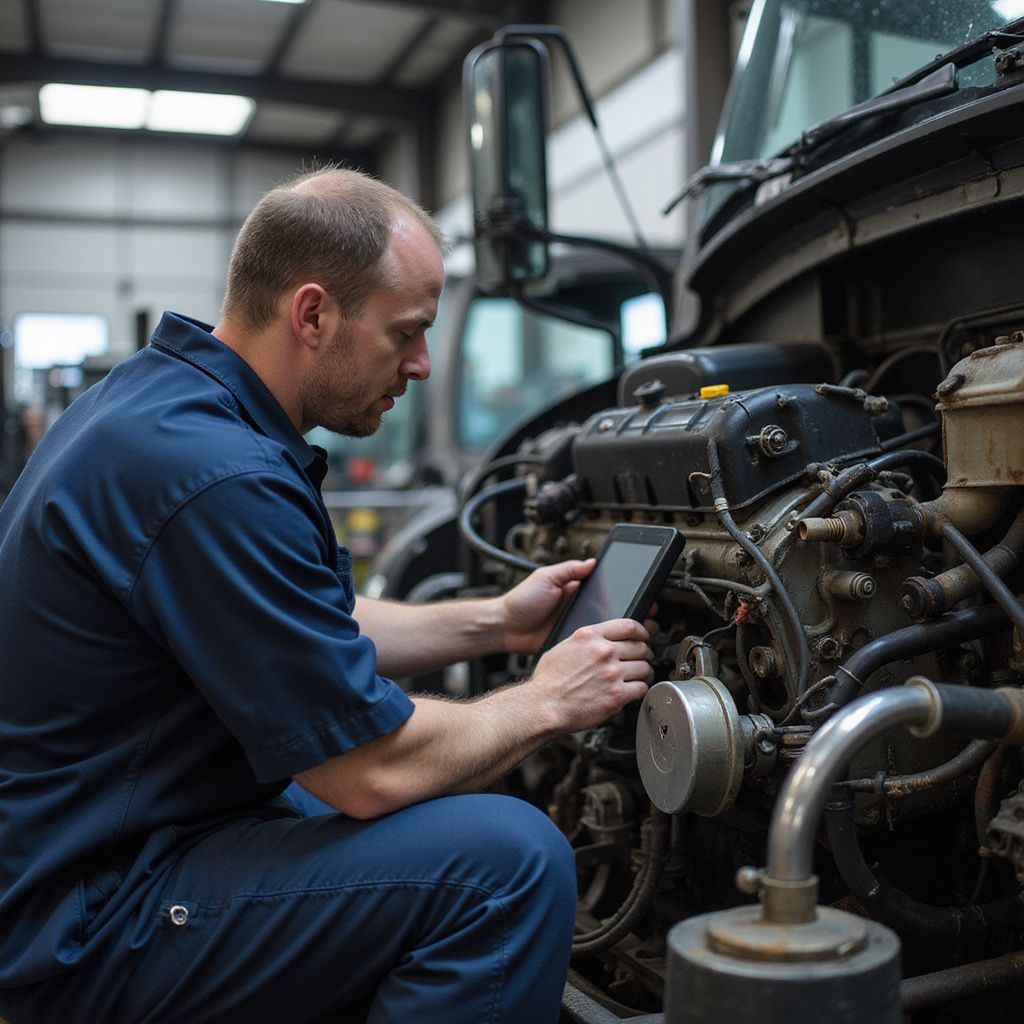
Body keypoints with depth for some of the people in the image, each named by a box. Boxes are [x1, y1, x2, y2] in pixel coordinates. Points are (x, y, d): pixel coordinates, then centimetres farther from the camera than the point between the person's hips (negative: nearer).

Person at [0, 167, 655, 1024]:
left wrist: (494, 624, 10)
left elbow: (314, 634, 15)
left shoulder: (161, 396, 5)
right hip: (95, 926, -10)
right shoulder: (218, 476, -28)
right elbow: (374, 772, -23)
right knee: (510, 858, -24)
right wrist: (546, 703, -7)